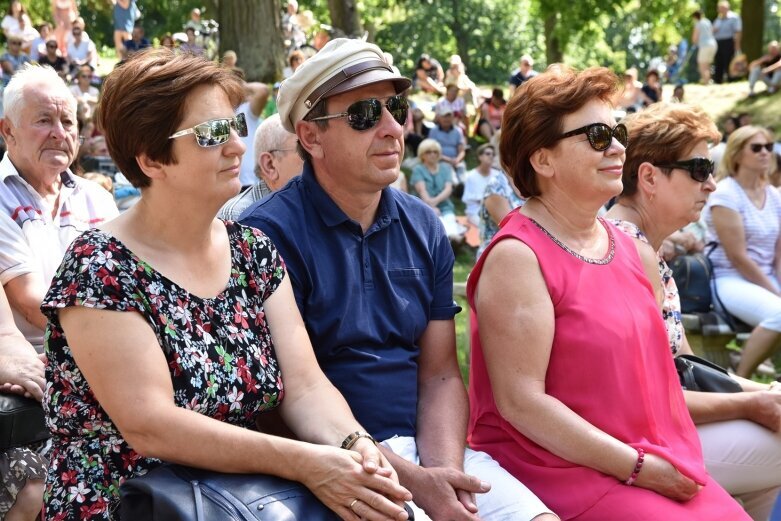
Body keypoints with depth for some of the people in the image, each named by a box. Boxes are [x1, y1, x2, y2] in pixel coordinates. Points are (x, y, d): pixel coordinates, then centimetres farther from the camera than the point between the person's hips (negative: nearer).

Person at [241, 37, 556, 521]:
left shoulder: (424, 228, 8)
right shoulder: (271, 232, -10)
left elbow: (440, 374, 7)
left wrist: (444, 469, -11)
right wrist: (412, 480, -16)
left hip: (427, 446, 5)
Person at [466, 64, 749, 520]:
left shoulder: (627, 247, 10)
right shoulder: (517, 257, -12)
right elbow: (520, 401, -18)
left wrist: (678, 461, 2)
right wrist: (637, 466, -15)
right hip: (563, 473, -7)